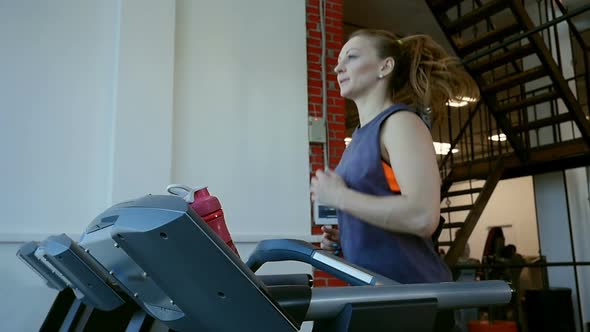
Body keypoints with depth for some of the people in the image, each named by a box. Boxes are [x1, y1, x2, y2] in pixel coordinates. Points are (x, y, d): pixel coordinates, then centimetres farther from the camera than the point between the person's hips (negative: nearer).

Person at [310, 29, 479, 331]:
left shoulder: (400, 122, -11)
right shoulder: (361, 135, 13)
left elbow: (422, 216, -26)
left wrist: (339, 196, -18)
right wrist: (343, 238, 5)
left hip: (411, 292, -8)